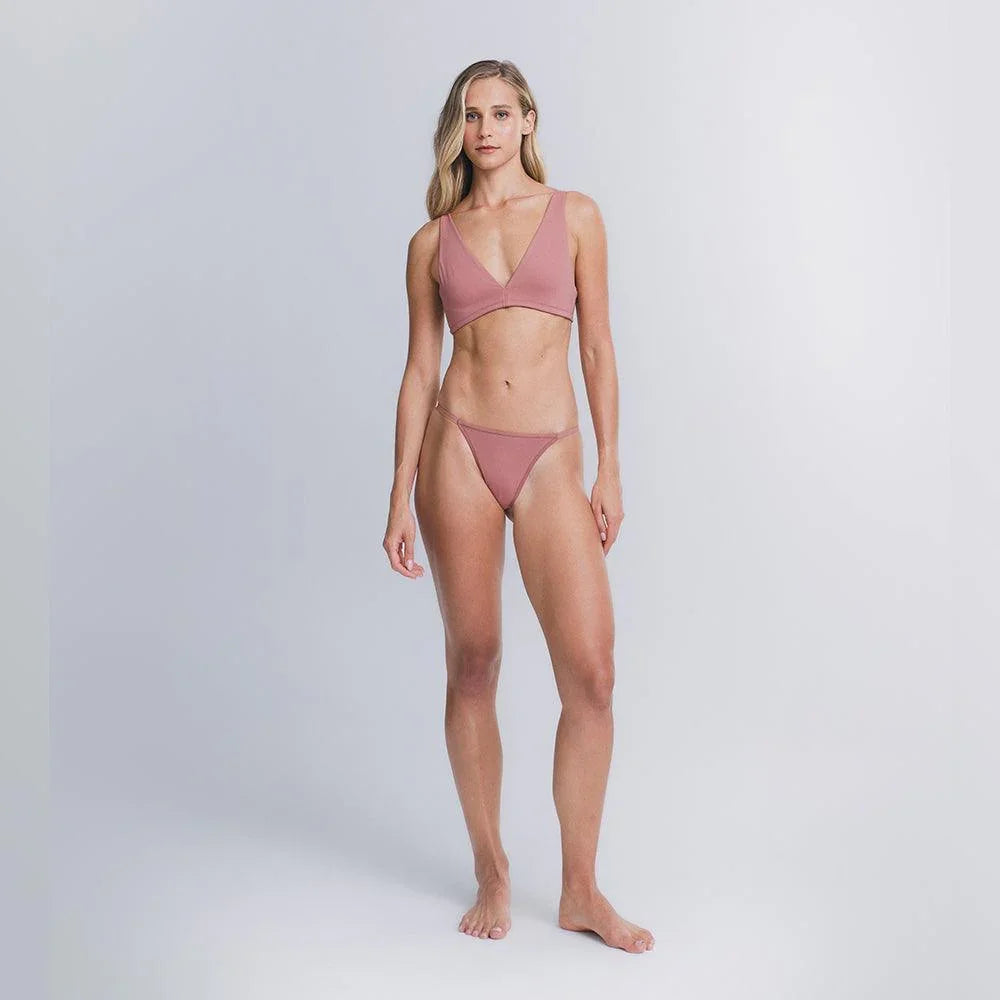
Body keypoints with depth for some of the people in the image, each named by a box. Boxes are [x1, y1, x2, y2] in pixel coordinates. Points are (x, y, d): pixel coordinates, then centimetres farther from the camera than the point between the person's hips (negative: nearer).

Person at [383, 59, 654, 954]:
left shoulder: (574, 216, 10)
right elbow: (420, 372, 9)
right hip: (459, 449, 1)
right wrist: (400, 500, 3)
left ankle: (582, 891, 8)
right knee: (472, 666, 5)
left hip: (552, 459, 0)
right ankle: (492, 873, 20)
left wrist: (610, 469, 2)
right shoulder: (433, 241, 10)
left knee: (591, 671, -8)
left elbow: (598, 348, 8)